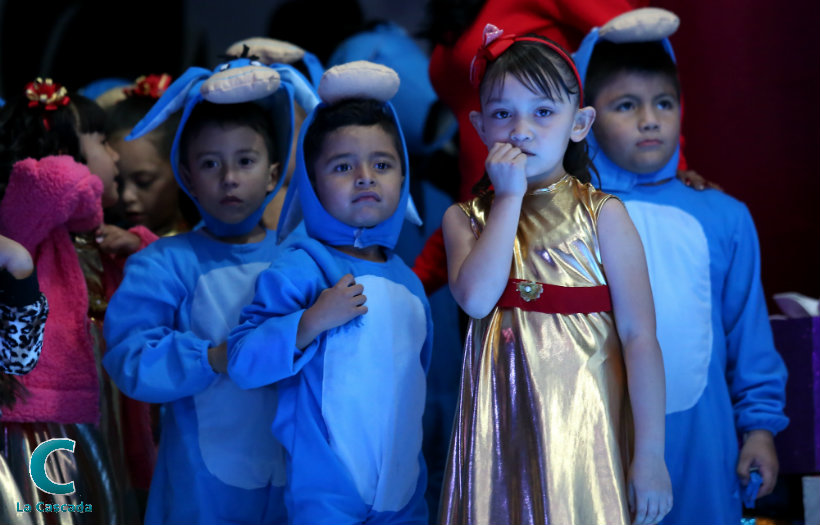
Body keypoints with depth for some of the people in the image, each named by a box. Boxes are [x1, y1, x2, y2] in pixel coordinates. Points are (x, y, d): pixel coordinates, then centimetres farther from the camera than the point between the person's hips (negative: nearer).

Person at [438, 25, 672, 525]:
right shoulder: (466, 218, 6)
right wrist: (510, 197, -10)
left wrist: (650, 455, -13)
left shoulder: (603, 215, -3)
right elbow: (476, 297, -15)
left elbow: (639, 337, -8)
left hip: (583, 421, -2)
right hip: (502, 426, 2)